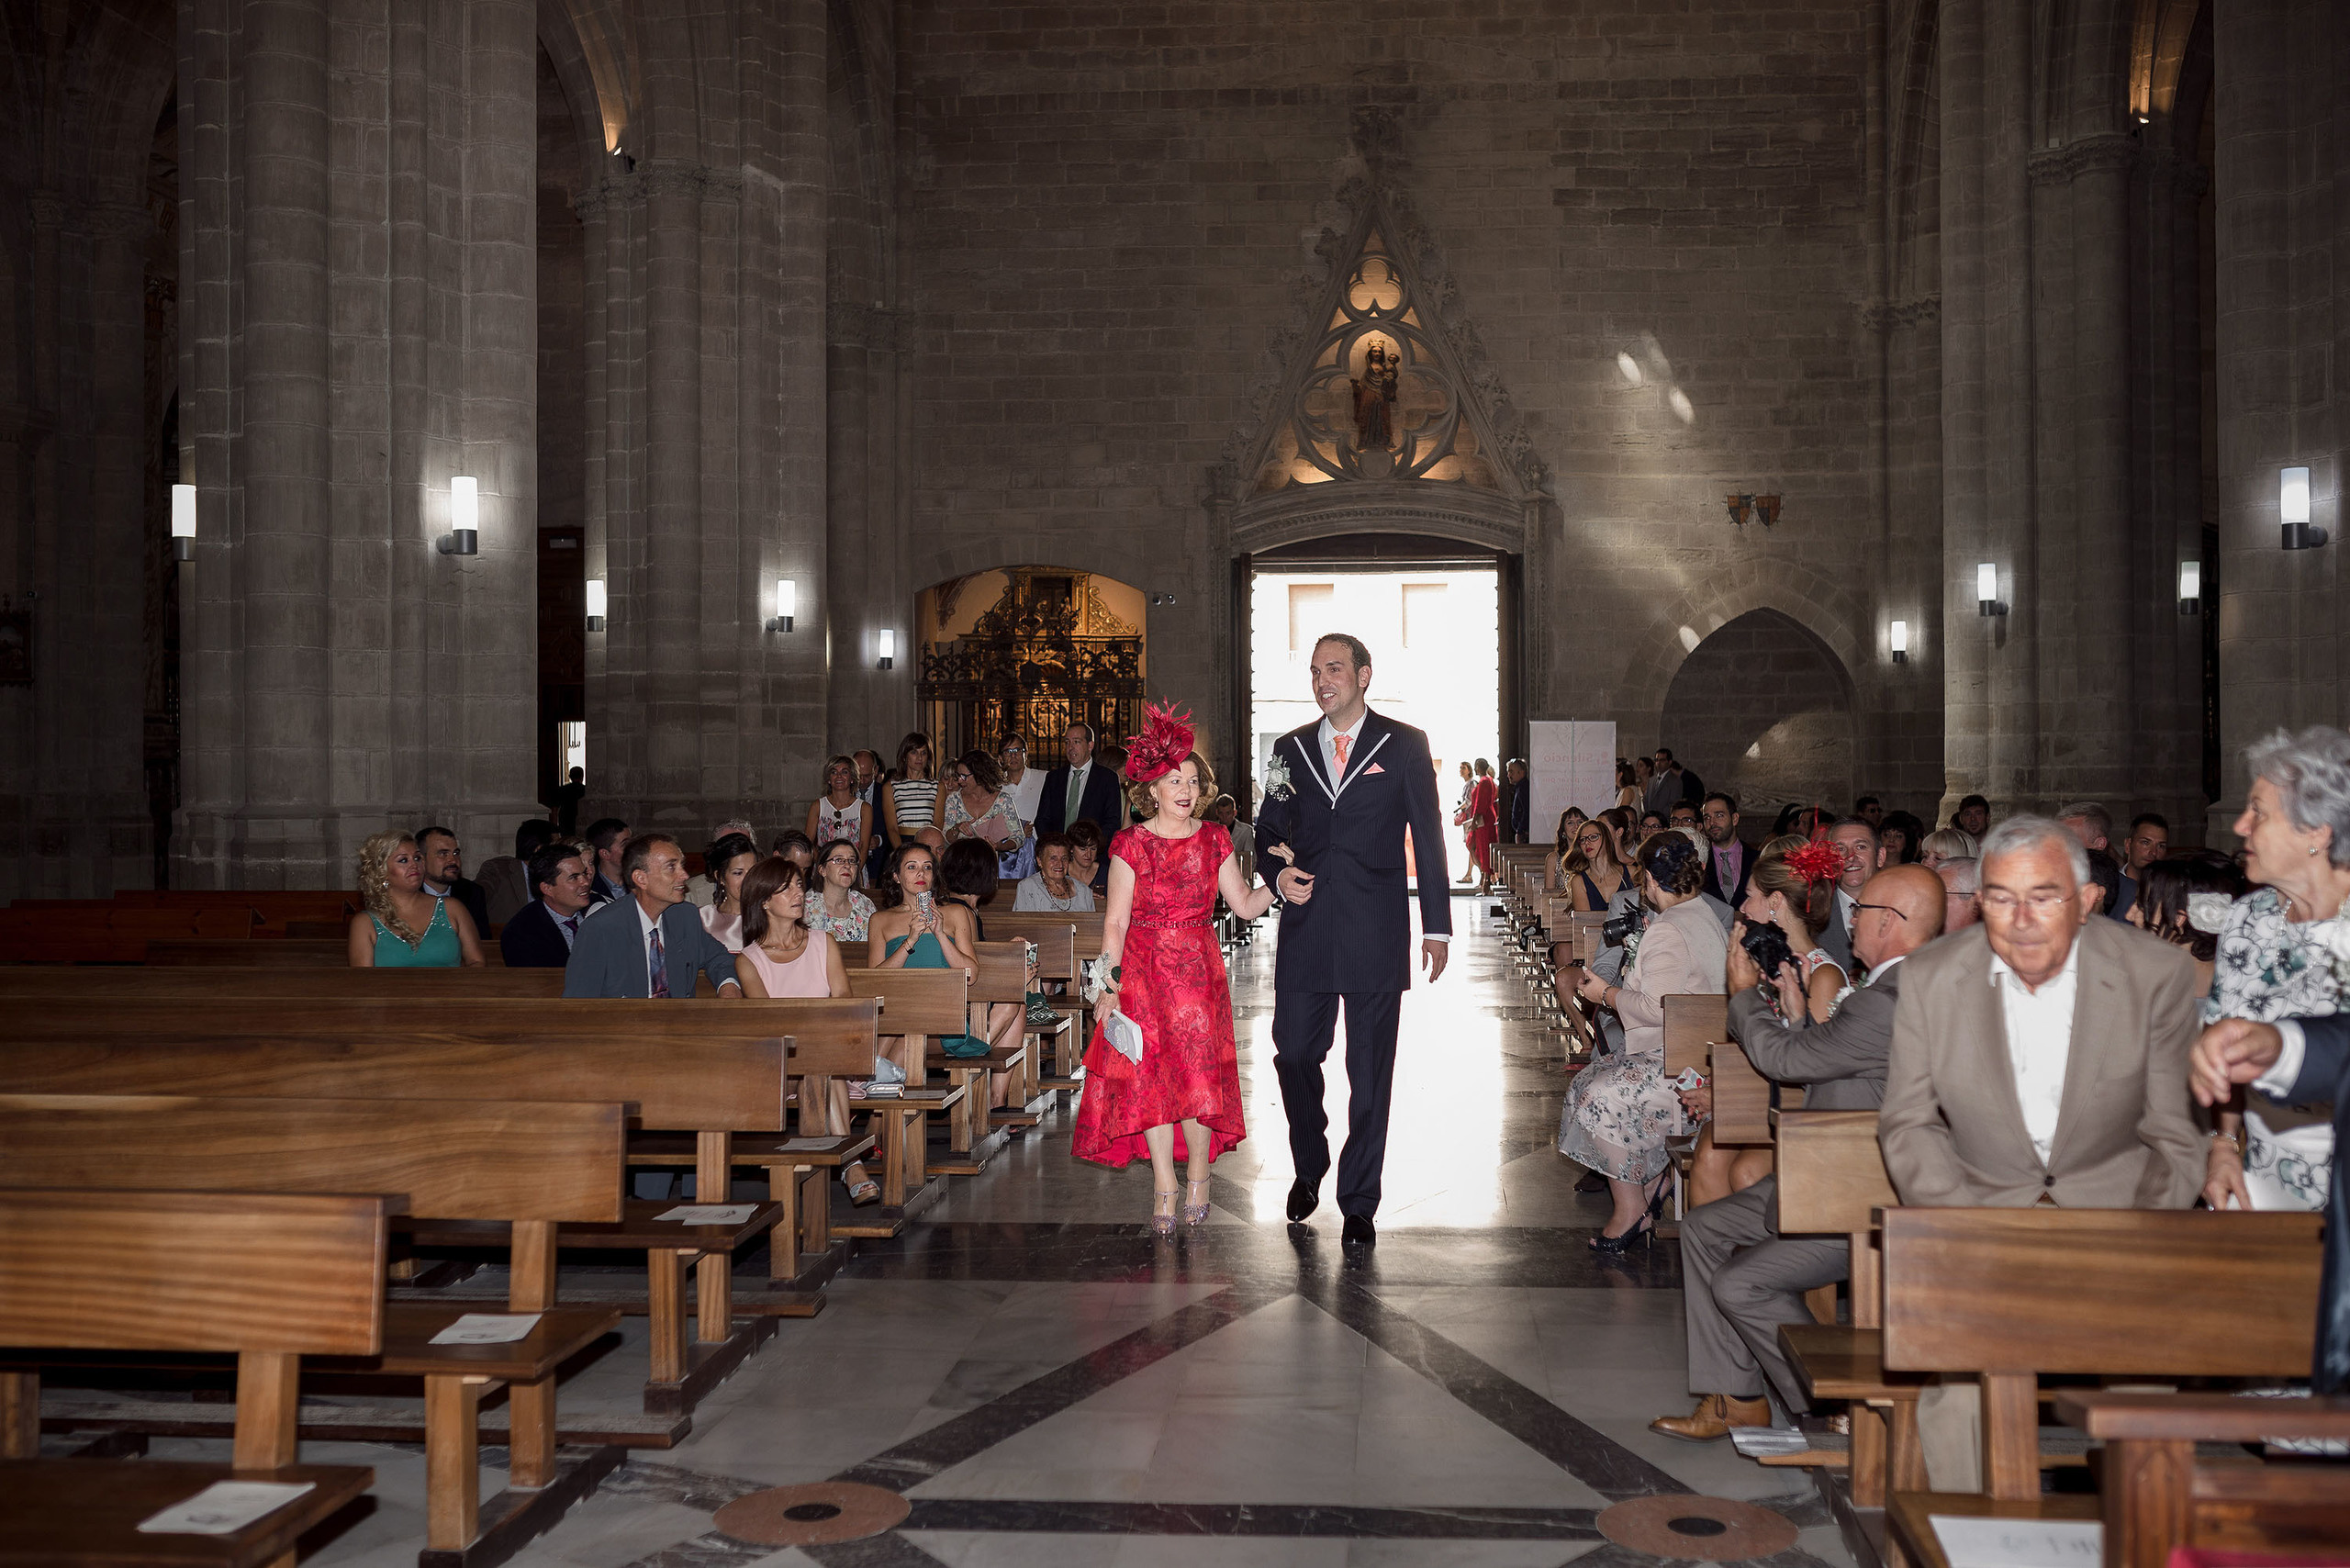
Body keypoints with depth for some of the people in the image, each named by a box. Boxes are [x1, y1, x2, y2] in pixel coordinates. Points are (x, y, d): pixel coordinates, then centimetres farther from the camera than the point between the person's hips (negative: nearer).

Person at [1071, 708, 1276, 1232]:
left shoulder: (1213, 840, 6)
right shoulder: (1132, 844, -3)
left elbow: (1244, 904, 7)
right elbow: (1115, 921, -4)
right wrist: (1110, 984, -10)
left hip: (1199, 972, 2)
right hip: (1143, 970, -2)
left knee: (1198, 1070, -4)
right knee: (1149, 1073, -4)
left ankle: (1197, 1175, 12)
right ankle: (1166, 1185, 5)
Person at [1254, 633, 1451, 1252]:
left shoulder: (1404, 745, 2)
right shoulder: (1291, 749, 11)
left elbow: (1428, 836, 2)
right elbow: (1268, 830, 17)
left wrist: (1437, 925, -1)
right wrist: (1279, 874, -5)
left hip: (1376, 931, -2)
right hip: (1304, 926, 3)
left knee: (1370, 1072, 4)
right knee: (1294, 1054, 4)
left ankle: (1358, 1202, 16)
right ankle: (1309, 1165, 31)